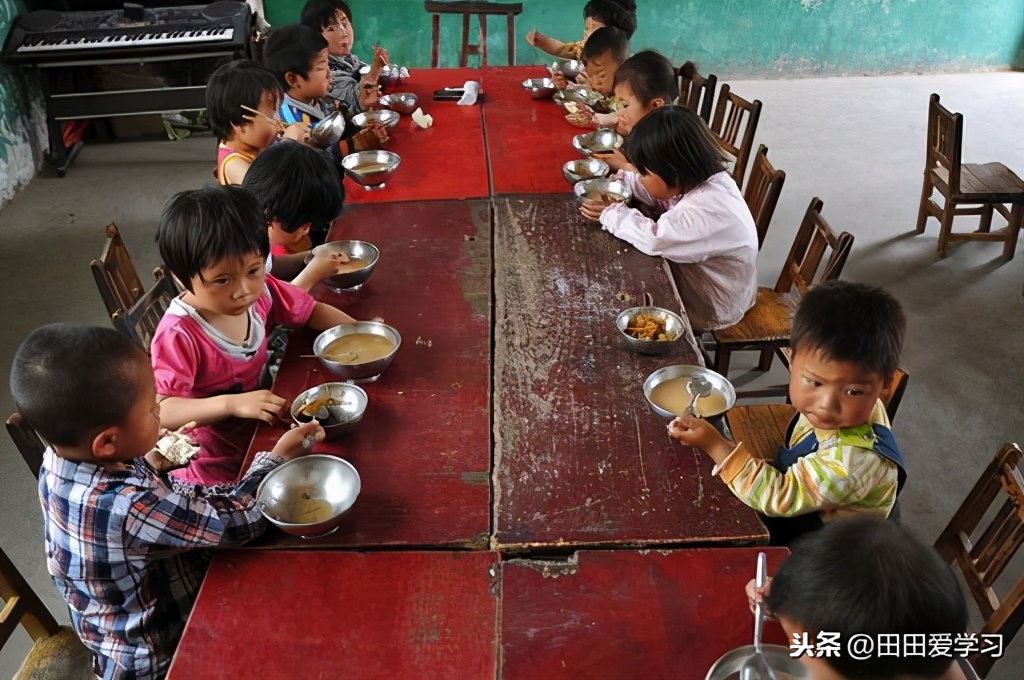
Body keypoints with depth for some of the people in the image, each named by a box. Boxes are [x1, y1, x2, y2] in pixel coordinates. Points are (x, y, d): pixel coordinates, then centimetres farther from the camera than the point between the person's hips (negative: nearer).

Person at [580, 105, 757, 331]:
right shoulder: (700, 179, -8)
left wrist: (611, 213, -22)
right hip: (698, 283, 8)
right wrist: (622, 179, -3)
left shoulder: (704, 210, -37)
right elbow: (658, 195, 8)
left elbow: (654, 239, -37)